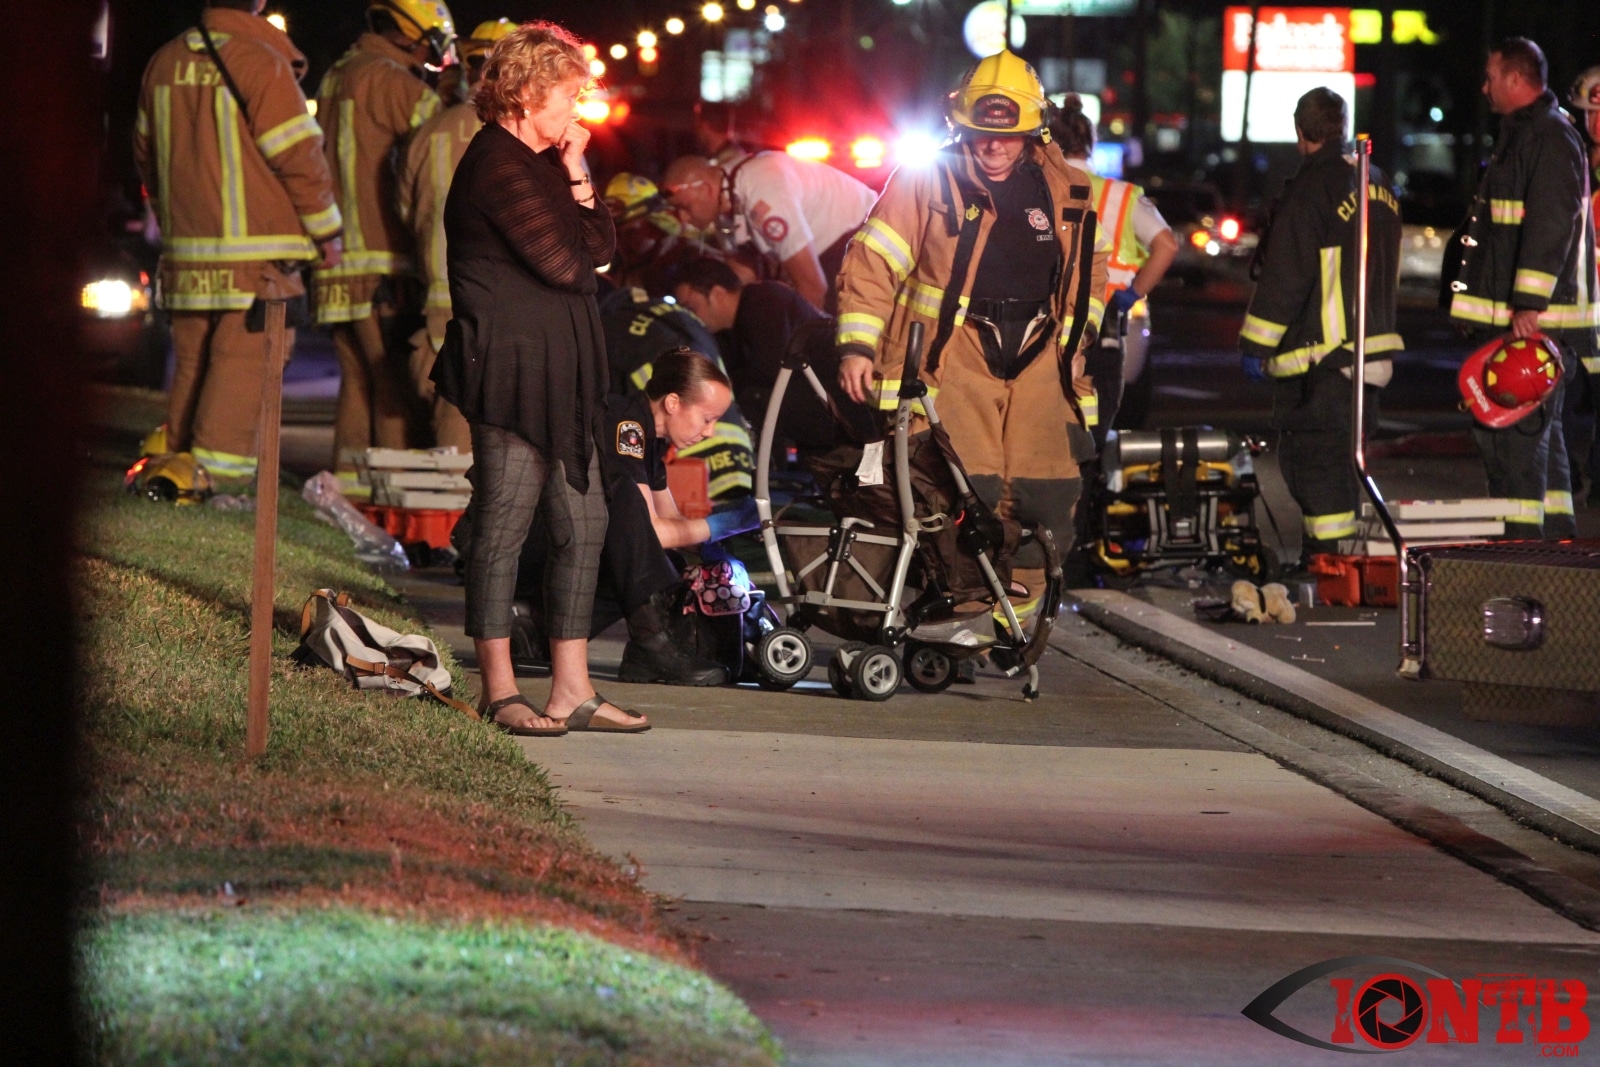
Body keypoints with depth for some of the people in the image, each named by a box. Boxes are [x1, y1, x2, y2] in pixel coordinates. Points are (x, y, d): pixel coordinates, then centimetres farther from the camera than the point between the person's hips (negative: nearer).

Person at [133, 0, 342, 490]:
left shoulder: (164, 63, 10)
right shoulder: (262, 63, -12)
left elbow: (146, 153, 21)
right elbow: (299, 156, -10)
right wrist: (327, 231, 1)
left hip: (185, 248, 7)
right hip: (255, 249, -7)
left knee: (191, 360, 13)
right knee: (244, 358, -5)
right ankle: (221, 468, -11)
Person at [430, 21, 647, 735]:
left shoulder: (538, 163, 19)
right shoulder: (500, 165, -13)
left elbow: (601, 248, 14)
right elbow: (570, 263, -16)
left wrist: (577, 179, 1)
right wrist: (573, 183, 3)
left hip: (555, 375, 10)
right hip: (510, 371, -10)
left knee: (583, 521, 8)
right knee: (504, 526, -4)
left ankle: (571, 690, 11)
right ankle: (500, 693, 1)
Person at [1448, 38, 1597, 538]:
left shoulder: (1551, 136, -14)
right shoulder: (1522, 134, 20)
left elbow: (1552, 224, -22)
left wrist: (1529, 303, -26)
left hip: (1537, 318, -11)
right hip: (1518, 315, 11)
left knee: (1512, 430, -13)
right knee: (1540, 430, 15)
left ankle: (1520, 535, -13)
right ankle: (1557, 538, 21)